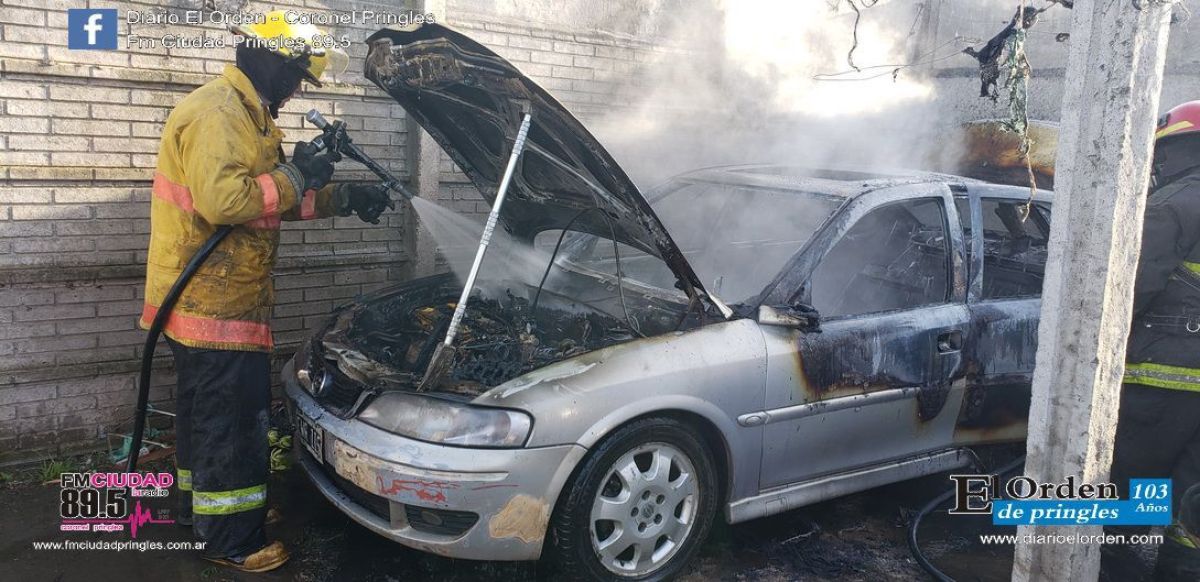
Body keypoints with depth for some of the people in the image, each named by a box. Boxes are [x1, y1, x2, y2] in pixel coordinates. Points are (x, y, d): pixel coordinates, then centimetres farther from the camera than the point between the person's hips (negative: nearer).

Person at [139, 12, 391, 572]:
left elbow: (273, 202, 22)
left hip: (203, 299, 11)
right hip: (214, 301, -11)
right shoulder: (216, 113, -18)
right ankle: (231, 541, 8)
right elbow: (222, 199, -31)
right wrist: (294, 177, -19)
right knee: (234, 419, -3)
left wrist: (346, 198, 16)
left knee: (204, 408, 21)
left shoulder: (244, 115, 17)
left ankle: (197, 506, 37)